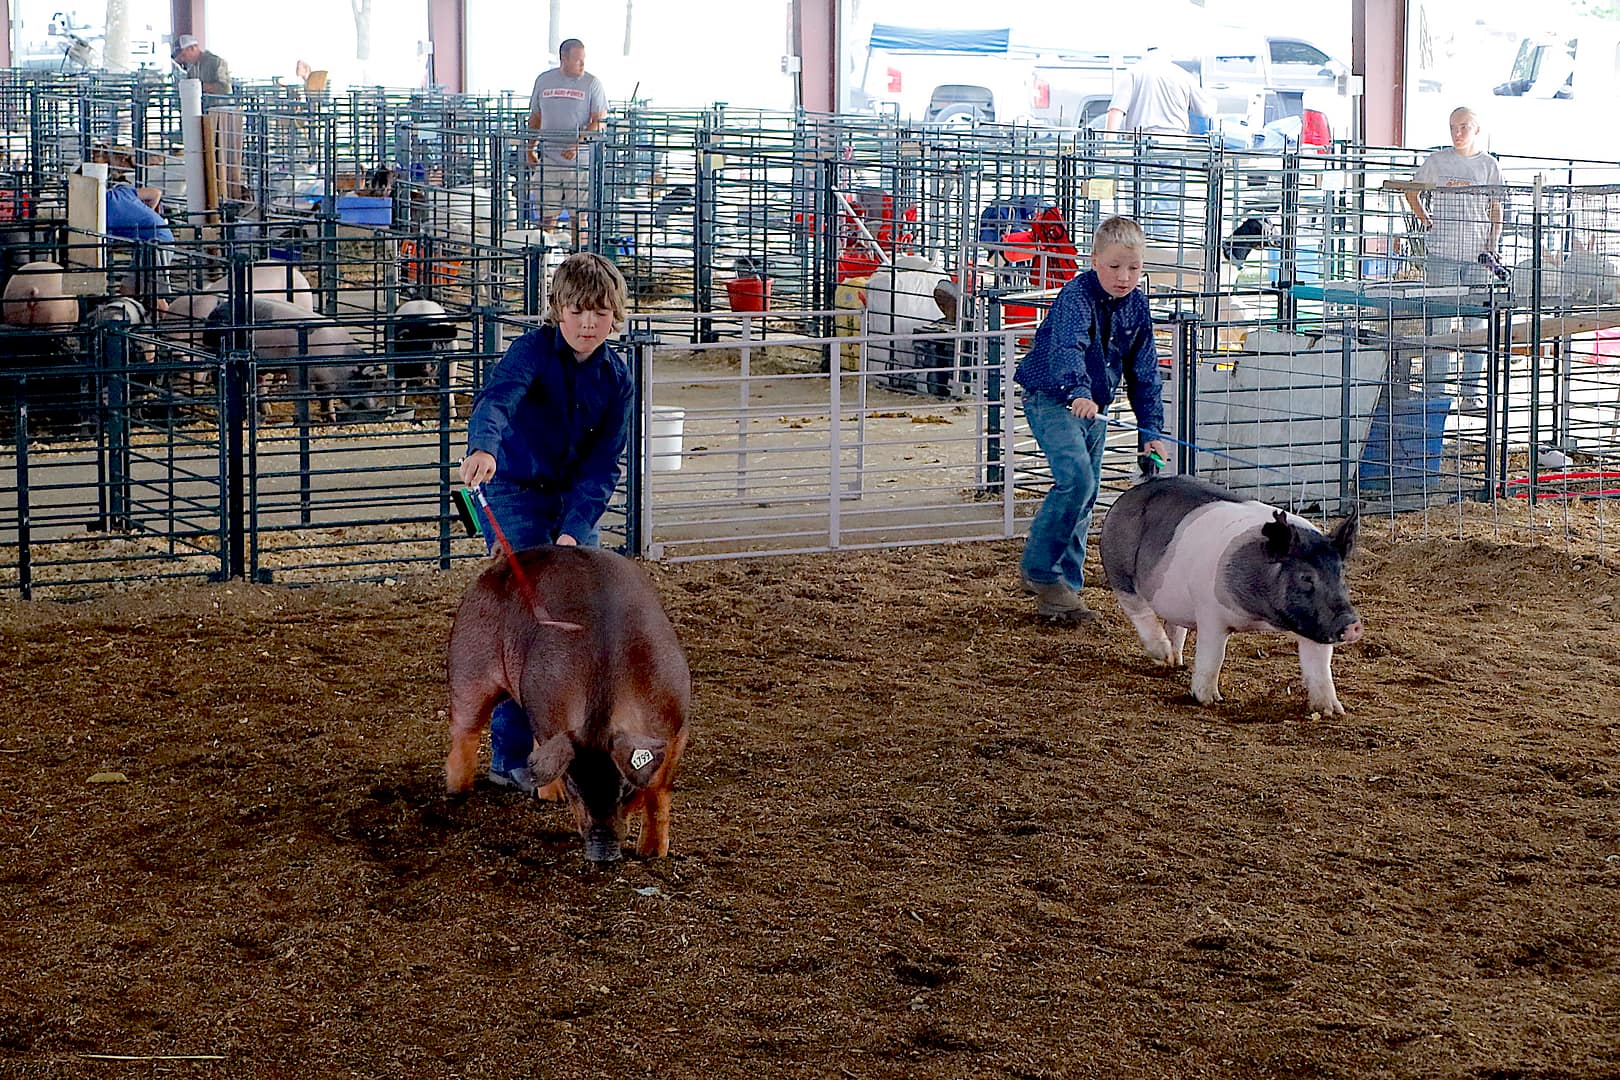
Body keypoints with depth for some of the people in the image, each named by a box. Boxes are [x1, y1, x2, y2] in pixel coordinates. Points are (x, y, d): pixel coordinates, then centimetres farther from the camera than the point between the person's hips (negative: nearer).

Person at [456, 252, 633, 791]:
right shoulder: (534, 350, -19)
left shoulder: (616, 377, -5)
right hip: (514, 495, -5)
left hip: (576, 503, 5)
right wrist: (484, 447, -62)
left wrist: (574, 530, -22)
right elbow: (497, 397, -39)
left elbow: (604, 464, -8)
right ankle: (511, 757, -4)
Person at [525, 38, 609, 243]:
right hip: (549, 158, 3)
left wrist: (576, 145, -18)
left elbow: (598, 121, -7)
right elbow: (535, 118, 18)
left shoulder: (592, 83, -2)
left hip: (580, 159, -3)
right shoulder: (544, 80, 8)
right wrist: (530, 149, 13)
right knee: (546, 214, 3)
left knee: (577, 215, 0)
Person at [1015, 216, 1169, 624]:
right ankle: (1038, 568, -12)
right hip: (1052, 399, -7)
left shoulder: (1137, 306, 1)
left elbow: (1144, 374, 7)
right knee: (1076, 477, -24)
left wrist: (1152, 432, 1)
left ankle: (1063, 591, 15)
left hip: (1093, 407, 7)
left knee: (1085, 498, 7)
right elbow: (1067, 347, -38)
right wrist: (1078, 392, -56)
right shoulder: (1077, 295, -20)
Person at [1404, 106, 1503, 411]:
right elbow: (1412, 192, 16)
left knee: (1476, 320, 3)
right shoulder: (1437, 161, 5)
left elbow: (1496, 212, 11)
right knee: (1437, 319, -3)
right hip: (1442, 250, -1)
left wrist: (1492, 246, -1)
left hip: (1478, 254, 1)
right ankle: (1433, 390, 1)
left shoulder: (1489, 165, 8)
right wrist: (1425, 220, 3)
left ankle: (1472, 391, 9)